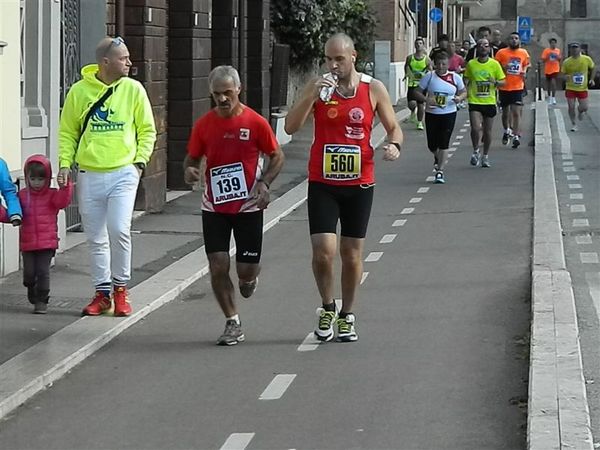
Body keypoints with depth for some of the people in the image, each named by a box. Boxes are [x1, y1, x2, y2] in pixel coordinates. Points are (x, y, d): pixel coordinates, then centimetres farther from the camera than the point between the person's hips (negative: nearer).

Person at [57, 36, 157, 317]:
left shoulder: (133, 89, 1)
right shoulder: (79, 91, 1)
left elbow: (147, 131, 8)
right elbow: (67, 132, 10)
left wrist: (140, 160, -4)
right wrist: (65, 163, -1)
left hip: (123, 173, -1)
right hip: (89, 175, 2)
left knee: (119, 230, -16)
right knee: (96, 239, 7)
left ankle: (120, 289, 1)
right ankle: (102, 294, 18)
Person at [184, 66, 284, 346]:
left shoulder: (256, 122, -7)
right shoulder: (204, 124, -1)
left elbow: (277, 156, 3)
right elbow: (192, 158, 9)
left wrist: (264, 183, -14)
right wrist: (189, 171, -15)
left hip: (248, 207, -2)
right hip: (214, 207, 2)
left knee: (246, 269, 0)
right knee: (218, 268, -4)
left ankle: (250, 277, 39)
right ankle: (233, 324, 12)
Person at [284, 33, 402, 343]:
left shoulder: (374, 89, 0)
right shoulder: (317, 87, -1)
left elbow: (393, 127, 8)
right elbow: (291, 127, -10)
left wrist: (394, 145, -14)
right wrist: (312, 95, -22)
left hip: (359, 183, 1)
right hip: (322, 183, -1)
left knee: (352, 254, 8)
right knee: (323, 252, -10)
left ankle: (347, 315, 25)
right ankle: (327, 308, 15)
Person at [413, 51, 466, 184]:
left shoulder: (455, 77, 1)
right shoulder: (429, 77, -2)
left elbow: (464, 92, 12)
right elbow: (417, 92, 2)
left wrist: (460, 98, -11)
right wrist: (426, 99, -17)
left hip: (449, 114, -1)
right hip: (431, 114, 1)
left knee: (444, 144, -7)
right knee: (432, 144, 8)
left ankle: (440, 171, -3)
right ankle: (437, 158, 43)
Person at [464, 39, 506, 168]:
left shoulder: (495, 64, 1)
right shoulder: (471, 64, 2)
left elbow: (503, 82, 5)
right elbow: (467, 80, 13)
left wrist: (495, 82, -17)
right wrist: (466, 91, -5)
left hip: (489, 102, 1)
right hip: (474, 101, -1)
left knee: (487, 131, 7)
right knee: (475, 128, -16)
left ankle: (485, 156, 24)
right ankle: (476, 151, 9)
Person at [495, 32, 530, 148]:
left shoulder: (524, 53, 4)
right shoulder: (501, 53, -5)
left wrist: (524, 72, 1)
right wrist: (502, 68, -19)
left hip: (518, 87, 0)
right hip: (504, 87, 0)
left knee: (516, 112, -9)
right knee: (505, 112, 15)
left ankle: (516, 137, -10)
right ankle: (507, 131, 39)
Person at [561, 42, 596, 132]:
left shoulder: (587, 59, -7)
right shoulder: (566, 62, -9)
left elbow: (593, 68, 10)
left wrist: (591, 79, 1)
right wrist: (566, 77, -25)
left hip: (583, 88, 1)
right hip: (570, 88, -1)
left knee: (584, 108, 0)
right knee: (571, 107, -4)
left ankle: (580, 111, 38)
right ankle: (573, 124, 16)